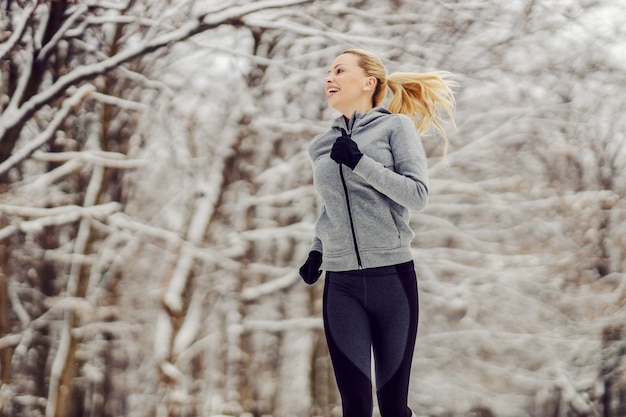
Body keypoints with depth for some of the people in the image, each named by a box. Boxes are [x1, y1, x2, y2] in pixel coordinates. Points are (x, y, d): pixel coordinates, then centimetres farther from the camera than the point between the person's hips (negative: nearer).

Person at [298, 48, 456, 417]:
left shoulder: (396, 126, 0)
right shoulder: (323, 147, 13)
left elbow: (418, 195, -9)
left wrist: (360, 162, -15)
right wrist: (317, 249, 12)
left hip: (393, 276, -3)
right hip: (341, 283, 3)